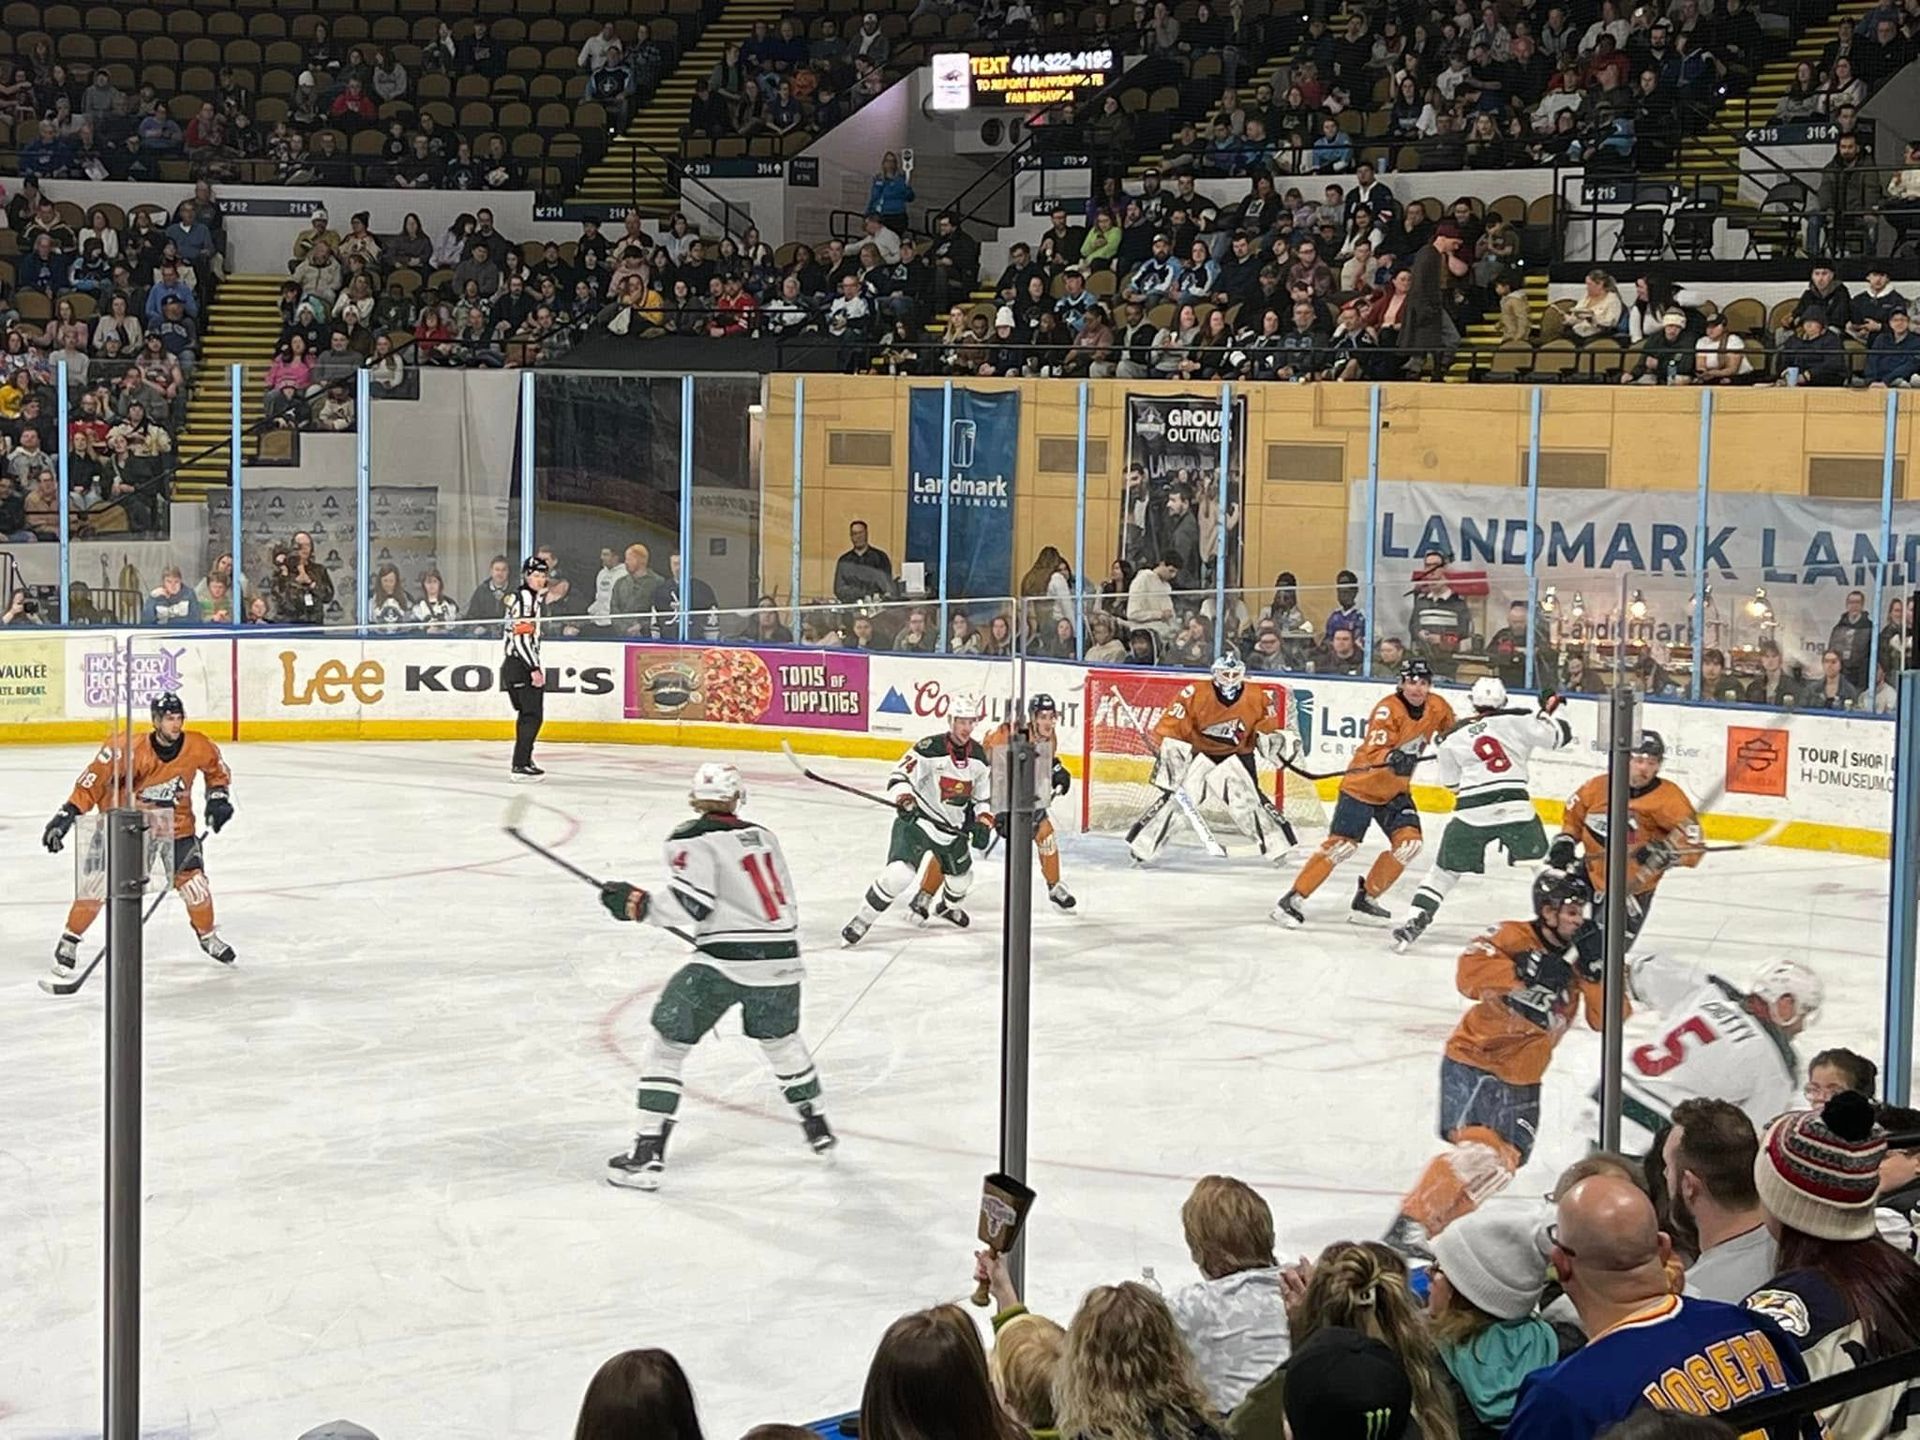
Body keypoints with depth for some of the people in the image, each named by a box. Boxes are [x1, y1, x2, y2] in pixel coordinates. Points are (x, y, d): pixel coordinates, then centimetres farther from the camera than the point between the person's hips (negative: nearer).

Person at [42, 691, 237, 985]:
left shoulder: (197, 746, -14)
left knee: (193, 881, -1)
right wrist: (68, 814, -30)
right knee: (98, 882, -10)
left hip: (176, 822, 3)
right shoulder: (130, 751, -28)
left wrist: (218, 796, -3)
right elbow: (94, 781, -25)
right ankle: (68, 943, 4)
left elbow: (216, 769, 9)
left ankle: (208, 936, 26)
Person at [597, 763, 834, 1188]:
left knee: (667, 1044, 3)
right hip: (781, 958, 6)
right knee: (781, 1040, 31)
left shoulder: (690, 839, -4)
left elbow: (691, 906, -15)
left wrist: (638, 904, -4)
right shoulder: (763, 835, 16)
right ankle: (817, 1127, 42)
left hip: (724, 962, -6)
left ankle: (647, 1156, -3)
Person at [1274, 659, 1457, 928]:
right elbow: (1375, 752, -33)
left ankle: (1366, 899, 7)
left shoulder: (1437, 708, -2)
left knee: (1409, 842, -8)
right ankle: (1294, 898, -8)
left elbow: (1450, 729, 21)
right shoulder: (1388, 708, -22)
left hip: (1395, 789, 6)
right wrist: (1393, 758, -51)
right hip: (1363, 784, -6)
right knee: (1341, 844, -14)